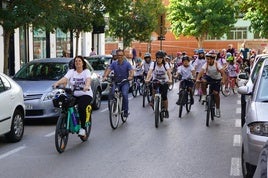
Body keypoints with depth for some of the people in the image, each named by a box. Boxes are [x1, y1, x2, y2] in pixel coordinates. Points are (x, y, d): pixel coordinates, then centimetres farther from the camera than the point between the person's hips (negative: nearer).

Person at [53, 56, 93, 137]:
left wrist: (87, 86, -44)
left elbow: (88, 79, -21)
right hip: (74, 95, 3)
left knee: (81, 107, -31)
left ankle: (82, 128, -19)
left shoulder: (86, 71, 2)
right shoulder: (71, 72, 9)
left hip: (85, 94, -3)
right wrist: (57, 83, -32)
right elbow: (65, 78, -10)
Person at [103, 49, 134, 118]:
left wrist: (130, 76, -38)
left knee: (125, 95, -23)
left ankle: (125, 111, -13)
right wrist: (105, 76, -29)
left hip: (125, 83, -2)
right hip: (116, 82, 2)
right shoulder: (114, 64, 3)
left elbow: (131, 71, -15)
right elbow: (109, 70, -9)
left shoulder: (127, 64, -2)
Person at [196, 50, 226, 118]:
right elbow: (201, 72, -34)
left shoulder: (217, 64, -24)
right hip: (209, 77, 1)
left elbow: (223, 72, -34)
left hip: (217, 79, -1)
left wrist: (223, 80, -52)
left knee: (216, 93, -6)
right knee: (203, 81, -33)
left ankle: (217, 109, 11)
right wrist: (198, 78, -51)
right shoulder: (206, 64, -21)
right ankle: (204, 95, -12)